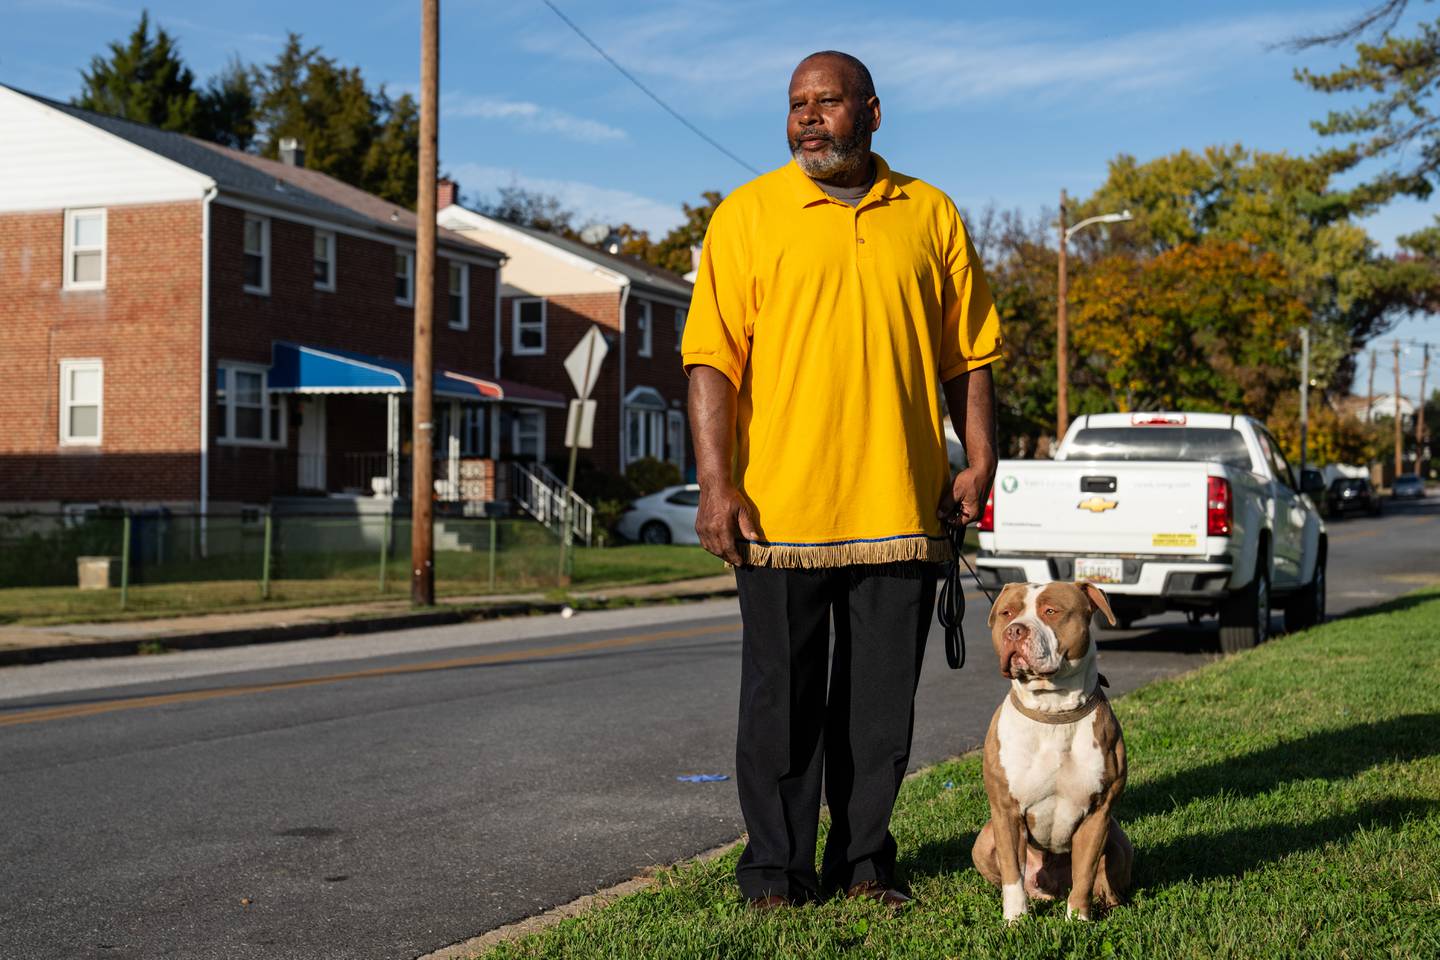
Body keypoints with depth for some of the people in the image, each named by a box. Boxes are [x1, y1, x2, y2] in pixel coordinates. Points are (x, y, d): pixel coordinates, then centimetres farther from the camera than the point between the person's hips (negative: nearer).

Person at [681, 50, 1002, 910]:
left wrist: (980, 460, 3)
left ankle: (864, 861, 22)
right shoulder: (748, 214, 3)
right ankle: (778, 870, 15)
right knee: (782, 700, 3)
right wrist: (716, 483, -10)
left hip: (902, 508, 2)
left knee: (883, 702, 8)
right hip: (781, 508, -2)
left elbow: (968, 354, 14)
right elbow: (713, 357, -2)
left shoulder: (931, 216, 10)